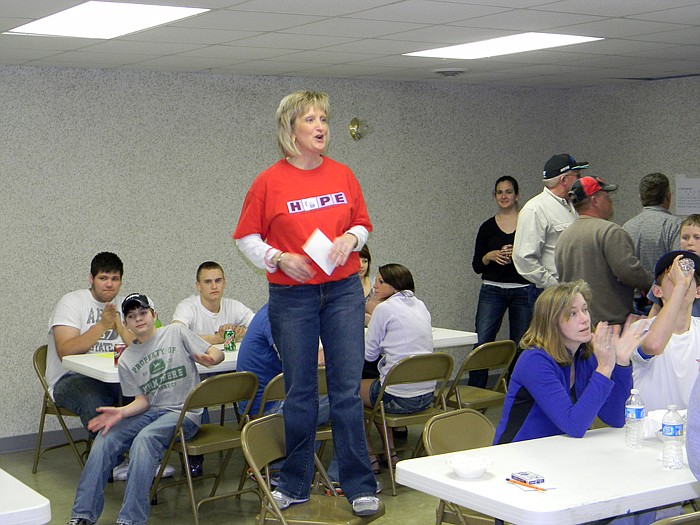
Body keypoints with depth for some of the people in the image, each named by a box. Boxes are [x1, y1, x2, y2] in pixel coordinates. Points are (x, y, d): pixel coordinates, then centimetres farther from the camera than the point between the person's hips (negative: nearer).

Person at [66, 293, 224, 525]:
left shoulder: (175, 332, 3)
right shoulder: (126, 360, 13)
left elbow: (217, 354, 0)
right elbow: (143, 400, 7)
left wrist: (209, 359, -25)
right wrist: (121, 412, -13)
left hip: (184, 413, -4)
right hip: (150, 411, 5)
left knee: (144, 438, -32)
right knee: (105, 438, -18)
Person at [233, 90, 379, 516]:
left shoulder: (343, 175, 5)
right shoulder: (269, 182, -3)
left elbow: (363, 223, 15)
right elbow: (247, 237, 4)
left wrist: (351, 239, -6)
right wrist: (280, 258, -11)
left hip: (344, 291, 2)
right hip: (292, 296, -1)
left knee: (348, 388, -1)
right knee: (300, 392, 7)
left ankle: (360, 486, 7)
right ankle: (295, 485, 21)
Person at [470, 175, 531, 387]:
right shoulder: (488, 227, 7)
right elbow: (477, 265, 7)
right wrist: (491, 256, -12)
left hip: (523, 291, -1)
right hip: (492, 291, 1)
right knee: (481, 344, -9)